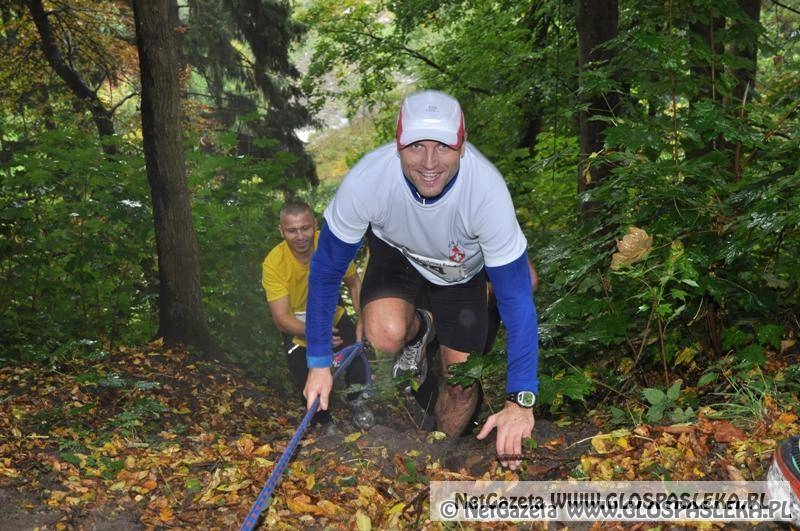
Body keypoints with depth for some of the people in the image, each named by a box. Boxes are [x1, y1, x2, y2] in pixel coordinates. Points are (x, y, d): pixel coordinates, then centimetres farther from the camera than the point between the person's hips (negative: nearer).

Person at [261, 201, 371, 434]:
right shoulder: (273, 263, -30)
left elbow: (354, 283, -8)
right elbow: (281, 318, -30)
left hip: (333, 318, 1)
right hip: (298, 329, -1)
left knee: (357, 367, -21)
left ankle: (355, 400, 14)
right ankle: (325, 423, 22)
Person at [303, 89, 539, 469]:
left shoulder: (487, 190, -38)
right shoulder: (366, 180, -36)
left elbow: (516, 299, -32)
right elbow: (325, 271, -20)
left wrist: (519, 401, -38)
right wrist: (319, 363, -15)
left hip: (461, 268, 0)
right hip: (397, 253, 0)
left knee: (462, 378, 1)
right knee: (385, 335, -29)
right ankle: (418, 330, 9)